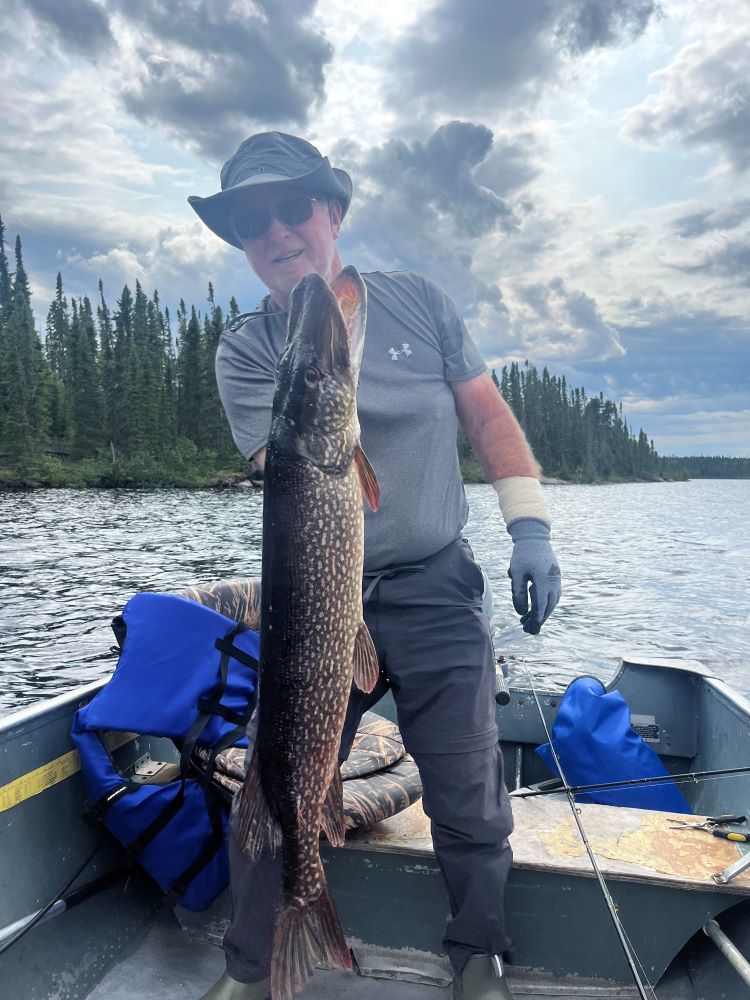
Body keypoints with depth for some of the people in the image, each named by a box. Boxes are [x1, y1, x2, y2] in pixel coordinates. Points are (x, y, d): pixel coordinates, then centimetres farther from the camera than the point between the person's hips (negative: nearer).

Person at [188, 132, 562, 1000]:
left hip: (437, 592, 1)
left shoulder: (415, 301, 4)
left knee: (469, 802, 8)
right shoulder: (246, 349, -1)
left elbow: (489, 416, 7)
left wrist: (530, 529, -2)